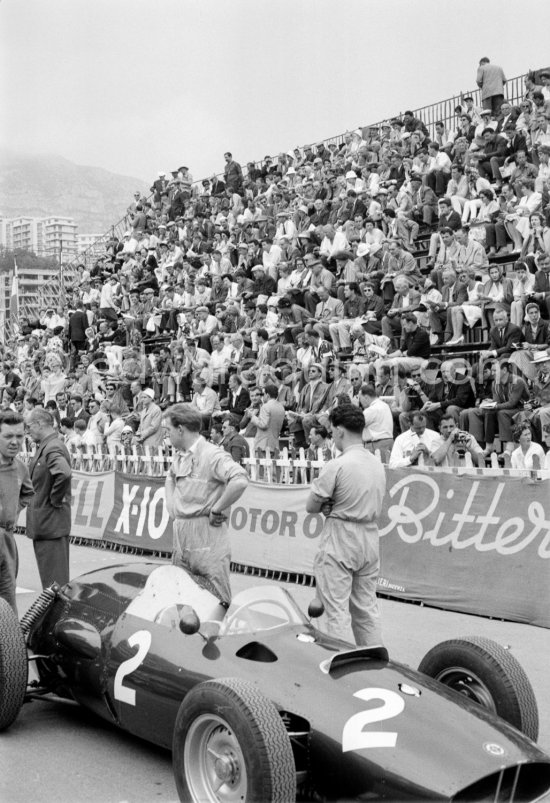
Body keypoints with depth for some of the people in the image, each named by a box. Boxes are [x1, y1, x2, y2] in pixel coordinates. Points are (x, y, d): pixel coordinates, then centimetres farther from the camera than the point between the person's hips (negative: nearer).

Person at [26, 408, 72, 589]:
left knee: (54, 576, -2)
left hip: (51, 521, -10)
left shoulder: (52, 448, -20)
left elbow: (64, 474, -38)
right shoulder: (44, 447, 12)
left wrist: (55, 499, -25)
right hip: (42, 522, 10)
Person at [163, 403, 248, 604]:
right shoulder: (179, 456, 12)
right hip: (180, 534, 9)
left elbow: (240, 481, -32)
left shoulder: (212, 455, -16)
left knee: (218, 601, -5)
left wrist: (216, 510, -22)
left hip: (207, 534, -9)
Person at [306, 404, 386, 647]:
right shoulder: (378, 464, 6)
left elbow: (311, 506, -10)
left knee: (337, 610, -1)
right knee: (367, 607, 16)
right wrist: (337, 506, 1)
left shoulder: (337, 465, -16)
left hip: (340, 542, -7)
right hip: (370, 539, 7)